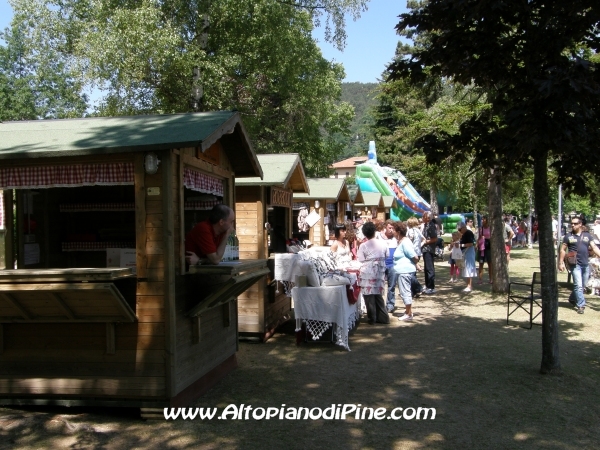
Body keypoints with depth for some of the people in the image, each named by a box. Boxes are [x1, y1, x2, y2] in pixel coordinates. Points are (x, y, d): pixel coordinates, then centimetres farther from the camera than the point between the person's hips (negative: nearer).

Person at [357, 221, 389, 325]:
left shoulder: (363, 246, -11)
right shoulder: (382, 243, 1)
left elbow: (361, 261, -8)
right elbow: (386, 256, 12)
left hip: (368, 274, -5)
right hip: (380, 273, 5)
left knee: (369, 296, 4)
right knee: (378, 295, 14)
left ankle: (372, 318, 9)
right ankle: (383, 317, 16)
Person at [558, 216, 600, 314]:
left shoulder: (587, 235, 10)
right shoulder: (568, 236, 2)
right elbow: (563, 250, 3)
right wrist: (561, 263, -3)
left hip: (586, 264, 4)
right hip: (575, 264, -4)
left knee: (583, 285, 13)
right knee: (578, 285, -9)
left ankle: (572, 299, 34)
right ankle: (581, 305, -6)